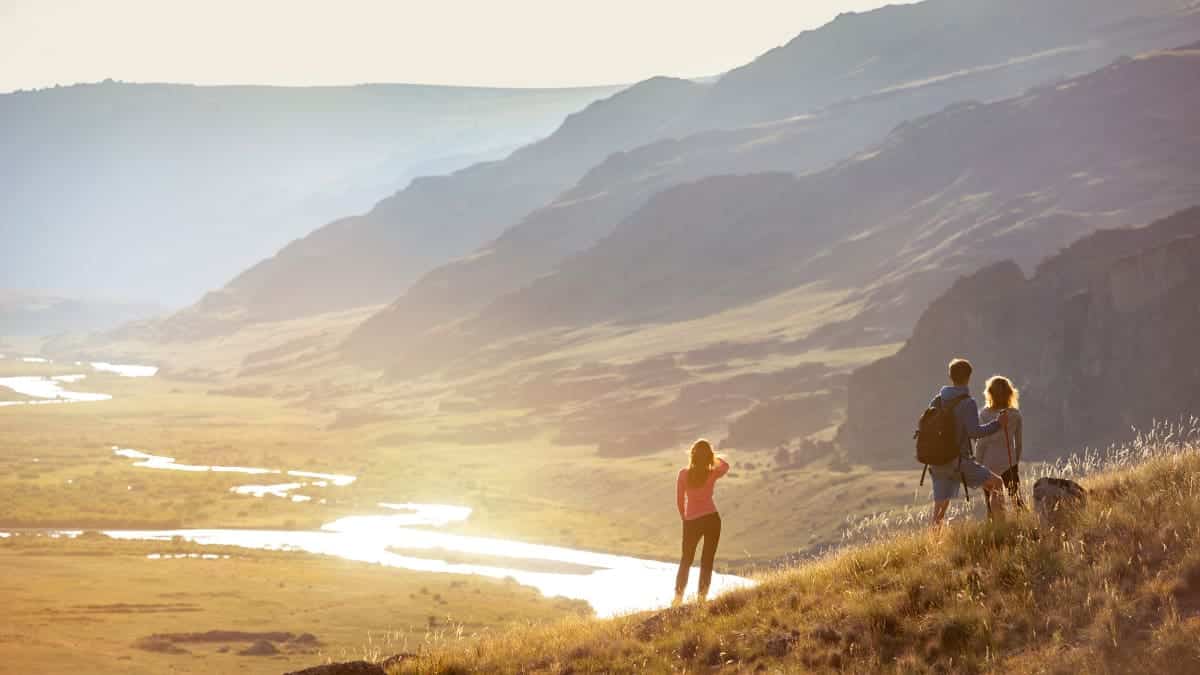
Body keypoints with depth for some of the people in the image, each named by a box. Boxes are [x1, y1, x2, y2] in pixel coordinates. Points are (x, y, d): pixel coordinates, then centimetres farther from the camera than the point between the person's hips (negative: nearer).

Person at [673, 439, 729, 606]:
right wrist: (713, 458, 18)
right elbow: (725, 465, 18)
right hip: (711, 518, -1)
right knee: (707, 561, 7)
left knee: (686, 559, 17)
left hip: (691, 521, 1)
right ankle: (702, 597, 4)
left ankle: (678, 596, 10)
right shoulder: (712, 474, -7)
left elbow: (679, 501, 2)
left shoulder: (684, 474, -5)